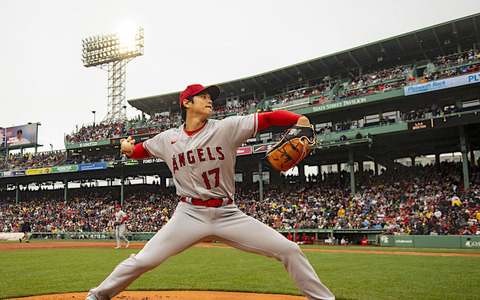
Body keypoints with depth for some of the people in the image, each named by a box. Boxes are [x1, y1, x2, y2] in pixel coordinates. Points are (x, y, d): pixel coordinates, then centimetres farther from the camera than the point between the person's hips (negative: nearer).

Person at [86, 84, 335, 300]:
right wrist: (127, 149, -2)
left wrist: (300, 120, -25)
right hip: (189, 214, 0)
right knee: (143, 261, -8)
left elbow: (269, 118, -8)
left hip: (228, 215, 0)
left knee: (289, 250, -8)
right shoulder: (167, 139, 4)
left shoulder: (227, 127, -2)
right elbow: (140, 150, 21)